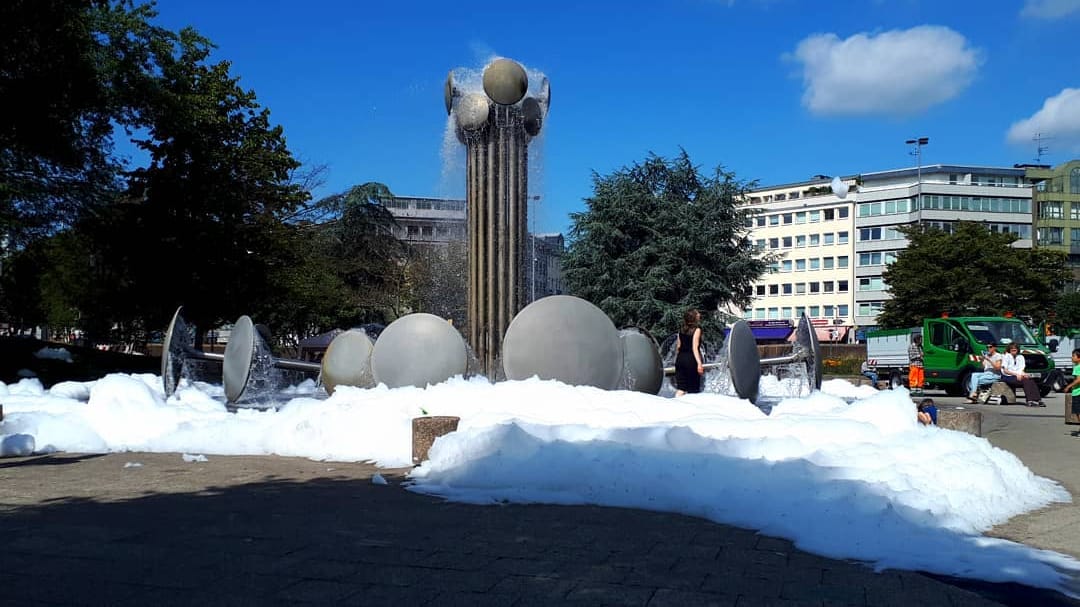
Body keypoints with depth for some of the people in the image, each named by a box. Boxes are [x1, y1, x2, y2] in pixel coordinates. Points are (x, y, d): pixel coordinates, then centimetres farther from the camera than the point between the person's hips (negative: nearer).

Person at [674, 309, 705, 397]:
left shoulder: (681, 330, 12)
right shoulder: (697, 330, -6)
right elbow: (695, 347, -15)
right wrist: (699, 363, -20)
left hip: (680, 359, 5)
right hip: (691, 359, -5)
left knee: (680, 388, 2)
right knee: (693, 389, 4)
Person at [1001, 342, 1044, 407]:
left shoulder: (1020, 357, 17)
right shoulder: (1007, 356, 1)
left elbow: (1021, 370, 11)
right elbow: (1005, 371, -7)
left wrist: (1024, 374, -13)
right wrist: (1016, 374, -18)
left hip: (1018, 376, 5)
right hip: (1008, 377, -5)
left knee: (1031, 380, -25)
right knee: (1025, 381, -31)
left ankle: (1038, 400, -34)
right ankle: (1030, 400, -39)